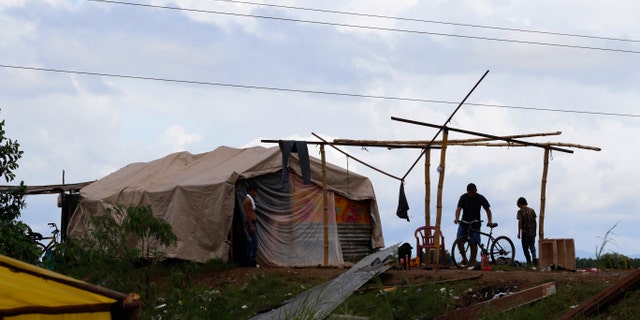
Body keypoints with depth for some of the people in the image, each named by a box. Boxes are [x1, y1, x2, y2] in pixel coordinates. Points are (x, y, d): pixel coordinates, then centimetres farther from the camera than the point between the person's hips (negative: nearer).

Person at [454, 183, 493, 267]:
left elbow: (488, 210, 0)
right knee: (459, 240, -13)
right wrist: (457, 218, -35)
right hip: (464, 222, 1)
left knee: (473, 243, -6)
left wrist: (489, 221, -15)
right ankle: (464, 258, 3)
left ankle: (472, 262, 3)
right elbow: (459, 208, -16)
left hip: (475, 224, -1)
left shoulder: (480, 198, -5)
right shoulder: (463, 197, -5)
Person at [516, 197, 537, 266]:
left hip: (525, 232, -4)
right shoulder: (532, 210, 7)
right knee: (532, 246, 13)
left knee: (525, 247, 4)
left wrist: (519, 233, -7)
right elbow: (535, 221, 9)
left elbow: (520, 222, -11)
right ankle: (534, 257, -10)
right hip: (532, 231, 4)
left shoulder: (520, 211, -6)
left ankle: (529, 261, -1)